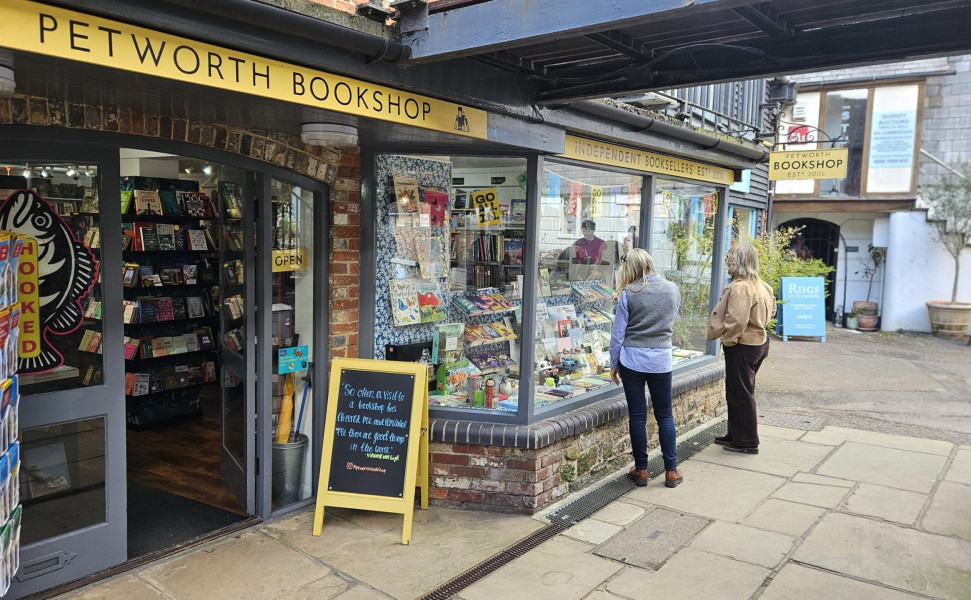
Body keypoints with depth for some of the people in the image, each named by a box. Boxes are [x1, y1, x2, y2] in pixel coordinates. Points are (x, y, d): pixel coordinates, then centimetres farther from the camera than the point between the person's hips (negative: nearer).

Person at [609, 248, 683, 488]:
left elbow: (618, 332, -5)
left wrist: (613, 364, 4)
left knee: (637, 416, 6)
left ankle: (641, 470, 15)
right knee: (665, 415, 12)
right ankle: (671, 471, 15)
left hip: (632, 359, -2)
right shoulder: (672, 289, 1)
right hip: (661, 360, 2)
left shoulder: (629, 293, -7)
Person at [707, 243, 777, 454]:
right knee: (736, 392, 20)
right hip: (758, 342, 10)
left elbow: (736, 320, -29)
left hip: (741, 347, -10)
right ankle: (735, 435, 31)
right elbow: (770, 312, 20)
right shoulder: (761, 285, 9)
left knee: (741, 394, 1)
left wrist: (727, 339, -14)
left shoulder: (739, 288, -23)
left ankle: (747, 442, 10)